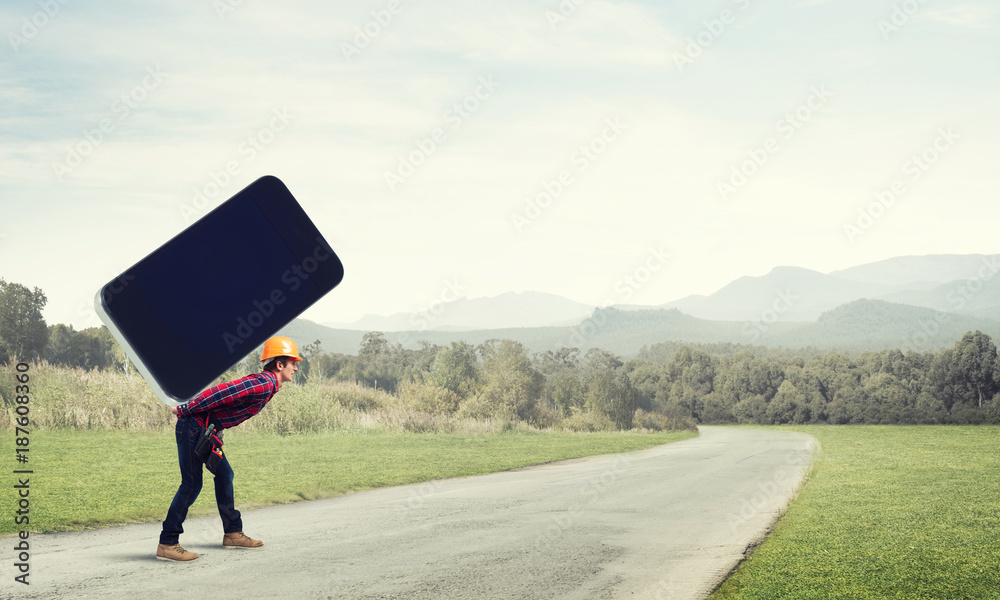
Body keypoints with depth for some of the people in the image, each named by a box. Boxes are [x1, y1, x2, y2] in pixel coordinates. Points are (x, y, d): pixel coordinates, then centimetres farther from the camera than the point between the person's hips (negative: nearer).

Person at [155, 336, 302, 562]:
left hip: (207, 430, 10)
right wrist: (184, 410, -18)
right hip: (193, 426, -10)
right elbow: (220, 392, -26)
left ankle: (232, 533, 24)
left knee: (224, 475, 15)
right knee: (192, 484, -10)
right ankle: (167, 544, -6)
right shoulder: (263, 384, -20)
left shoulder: (266, 384, 13)